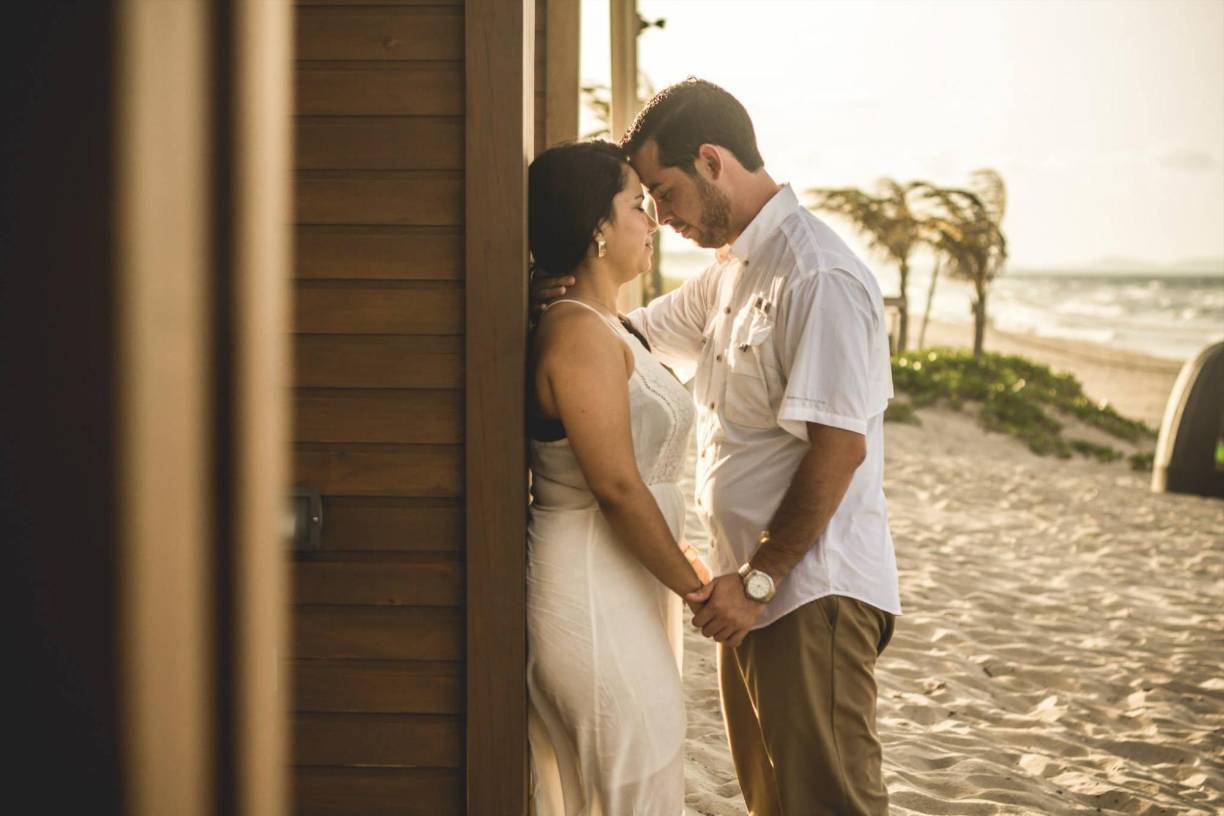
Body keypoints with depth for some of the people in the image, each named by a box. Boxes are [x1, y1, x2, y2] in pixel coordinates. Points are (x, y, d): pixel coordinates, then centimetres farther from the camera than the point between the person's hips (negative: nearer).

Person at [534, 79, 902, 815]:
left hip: (813, 593, -10)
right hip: (756, 588, 10)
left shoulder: (818, 277, -18)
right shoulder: (733, 270, 14)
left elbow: (838, 445, -22)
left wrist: (760, 578, -19)